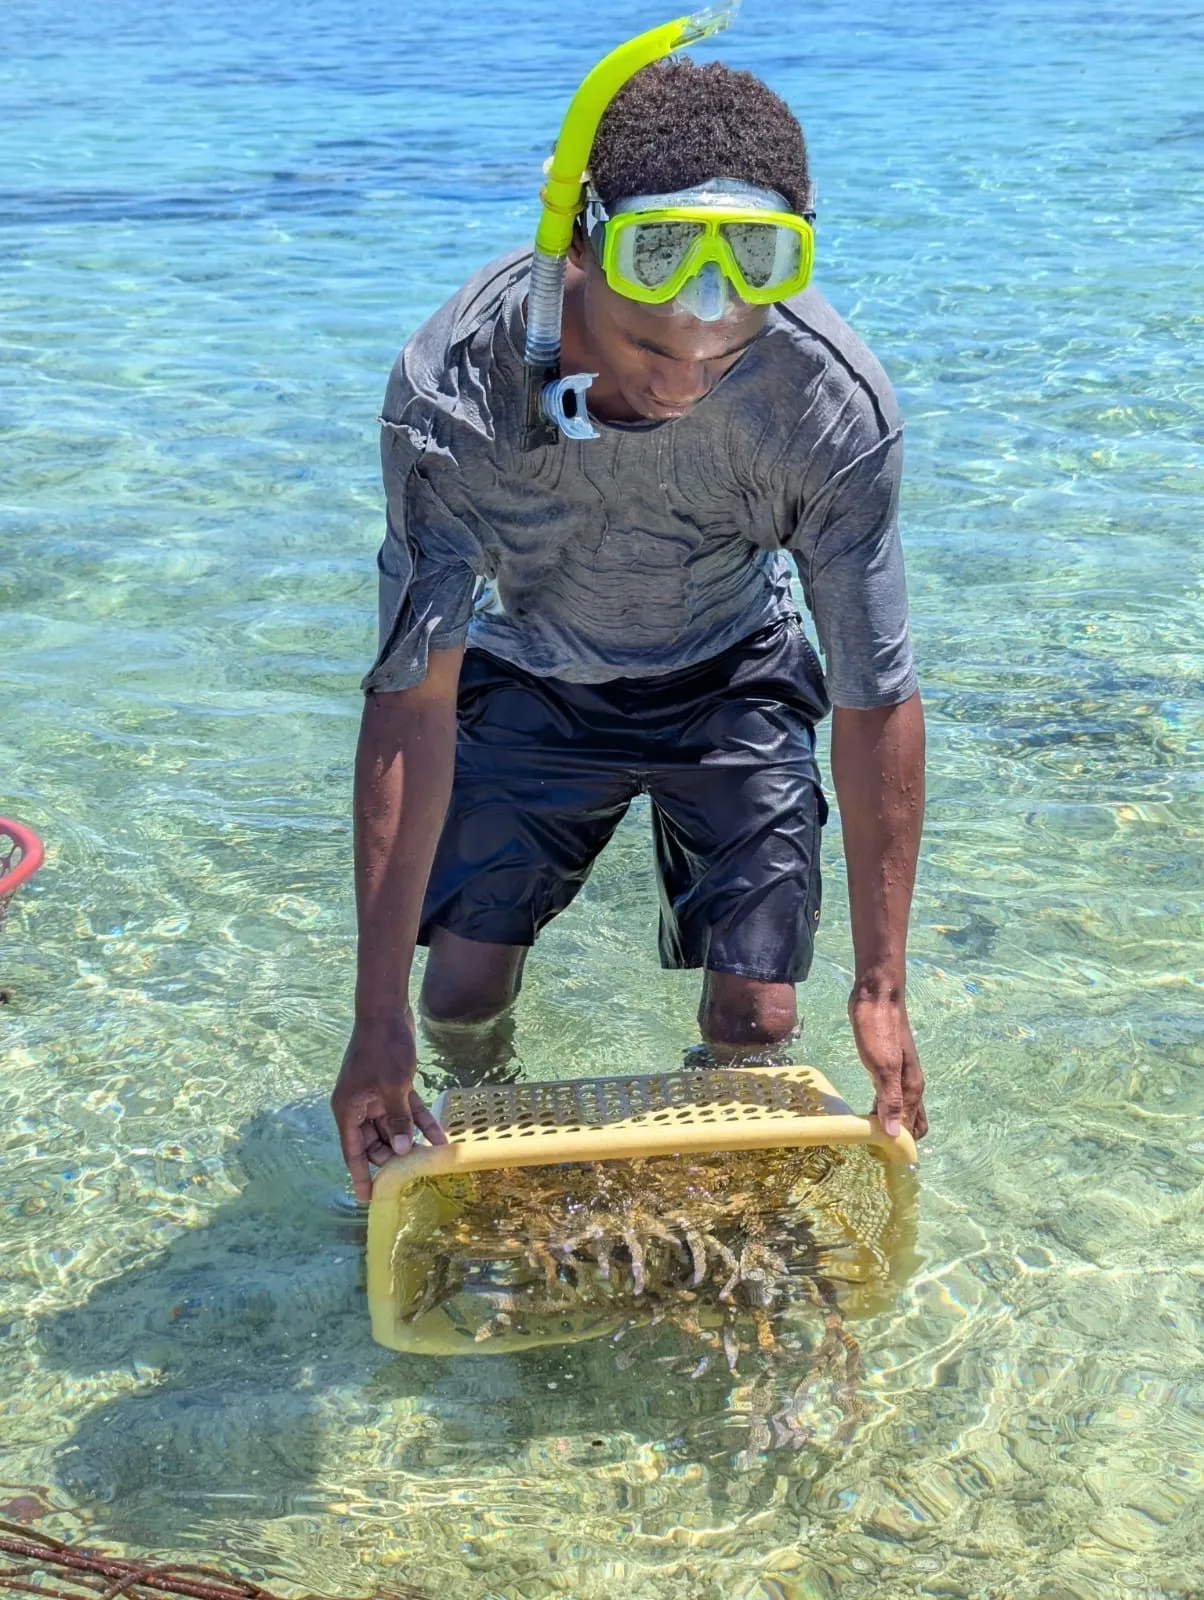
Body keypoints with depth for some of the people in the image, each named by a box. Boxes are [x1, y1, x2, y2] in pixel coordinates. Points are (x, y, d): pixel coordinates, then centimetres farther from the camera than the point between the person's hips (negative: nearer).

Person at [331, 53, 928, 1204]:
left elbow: (877, 702, -23)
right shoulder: (452, 388, -34)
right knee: (460, 999, -8)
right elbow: (412, 701, -29)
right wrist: (378, 1016, -29)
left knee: (754, 1020, -9)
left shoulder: (836, 403, -34)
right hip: (535, 679, 1)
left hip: (729, 683, 0)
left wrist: (881, 986, -18)